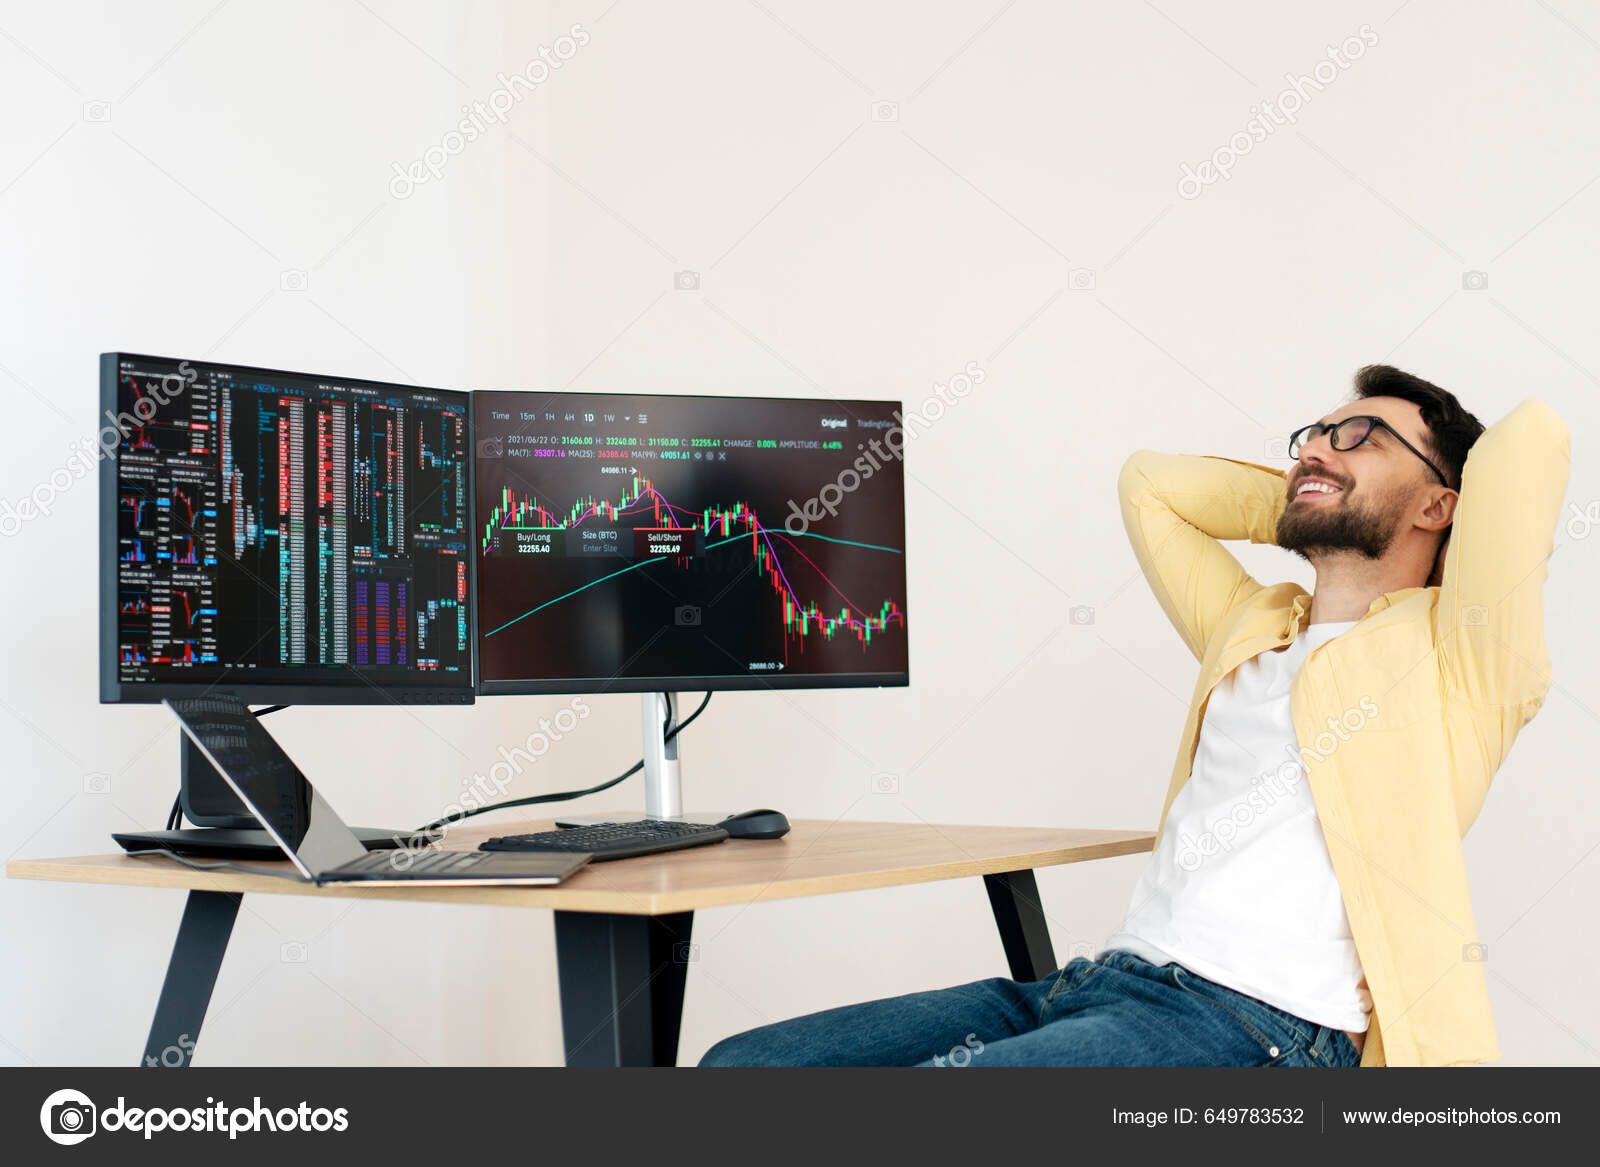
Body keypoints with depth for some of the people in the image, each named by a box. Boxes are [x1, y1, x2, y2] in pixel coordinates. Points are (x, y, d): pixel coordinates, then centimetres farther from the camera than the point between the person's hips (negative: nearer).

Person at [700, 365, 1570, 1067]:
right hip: (1094, 982, 8)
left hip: (1254, 1023, -8)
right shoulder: (1252, 630, 26)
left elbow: (1530, 437, -5)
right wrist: (1316, 509, 31)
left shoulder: (1444, 653, 6)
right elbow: (1148, 481, 38)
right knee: (742, 1064, -7)